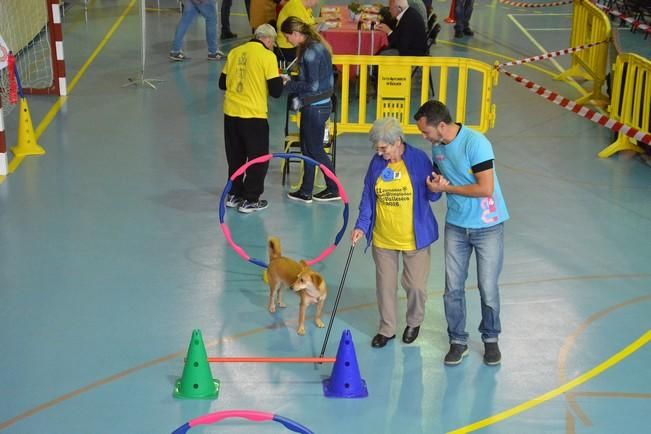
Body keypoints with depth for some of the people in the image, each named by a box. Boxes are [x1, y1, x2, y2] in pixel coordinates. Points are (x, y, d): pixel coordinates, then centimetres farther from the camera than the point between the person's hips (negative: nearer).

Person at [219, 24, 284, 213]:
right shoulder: (267, 56, -9)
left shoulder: (235, 52, 6)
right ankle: (250, 200, 10)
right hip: (253, 115, -5)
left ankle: (234, 195, 28)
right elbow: (276, 91, -9)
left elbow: (222, 83, 12)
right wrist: (282, 82, 11)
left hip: (231, 113, 5)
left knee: (235, 157, 20)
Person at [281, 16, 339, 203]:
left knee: (315, 149, 5)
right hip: (321, 103, 9)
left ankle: (334, 189, 16)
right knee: (308, 147, 15)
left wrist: (289, 85, -12)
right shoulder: (316, 46, 8)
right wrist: (292, 81, 7)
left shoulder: (310, 52, -21)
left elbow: (312, 86, -22)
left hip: (315, 107, -9)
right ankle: (306, 191, 22)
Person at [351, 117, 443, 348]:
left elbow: (430, 195, -6)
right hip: (383, 238, 3)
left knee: (416, 285, 6)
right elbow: (368, 197, 5)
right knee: (385, 286, 12)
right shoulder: (377, 162, -2)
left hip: (414, 238, -3)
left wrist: (435, 188, -29)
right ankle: (386, 329, 29)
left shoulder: (418, 159, -12)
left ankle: (414, 322, 33)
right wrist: (361, 226, -5)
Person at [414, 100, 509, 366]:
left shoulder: (476, 143, -23)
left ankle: (490, 339, 24)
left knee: (488, 288, 3)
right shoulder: (437, 146, 1)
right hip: (455, 226, 6)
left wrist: (446, 187, -17)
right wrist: (437, 180, -8)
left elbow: (486, 188, -26)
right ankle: (457, 341, 20)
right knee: (453, 288, 6)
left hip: (488, 227, -6)